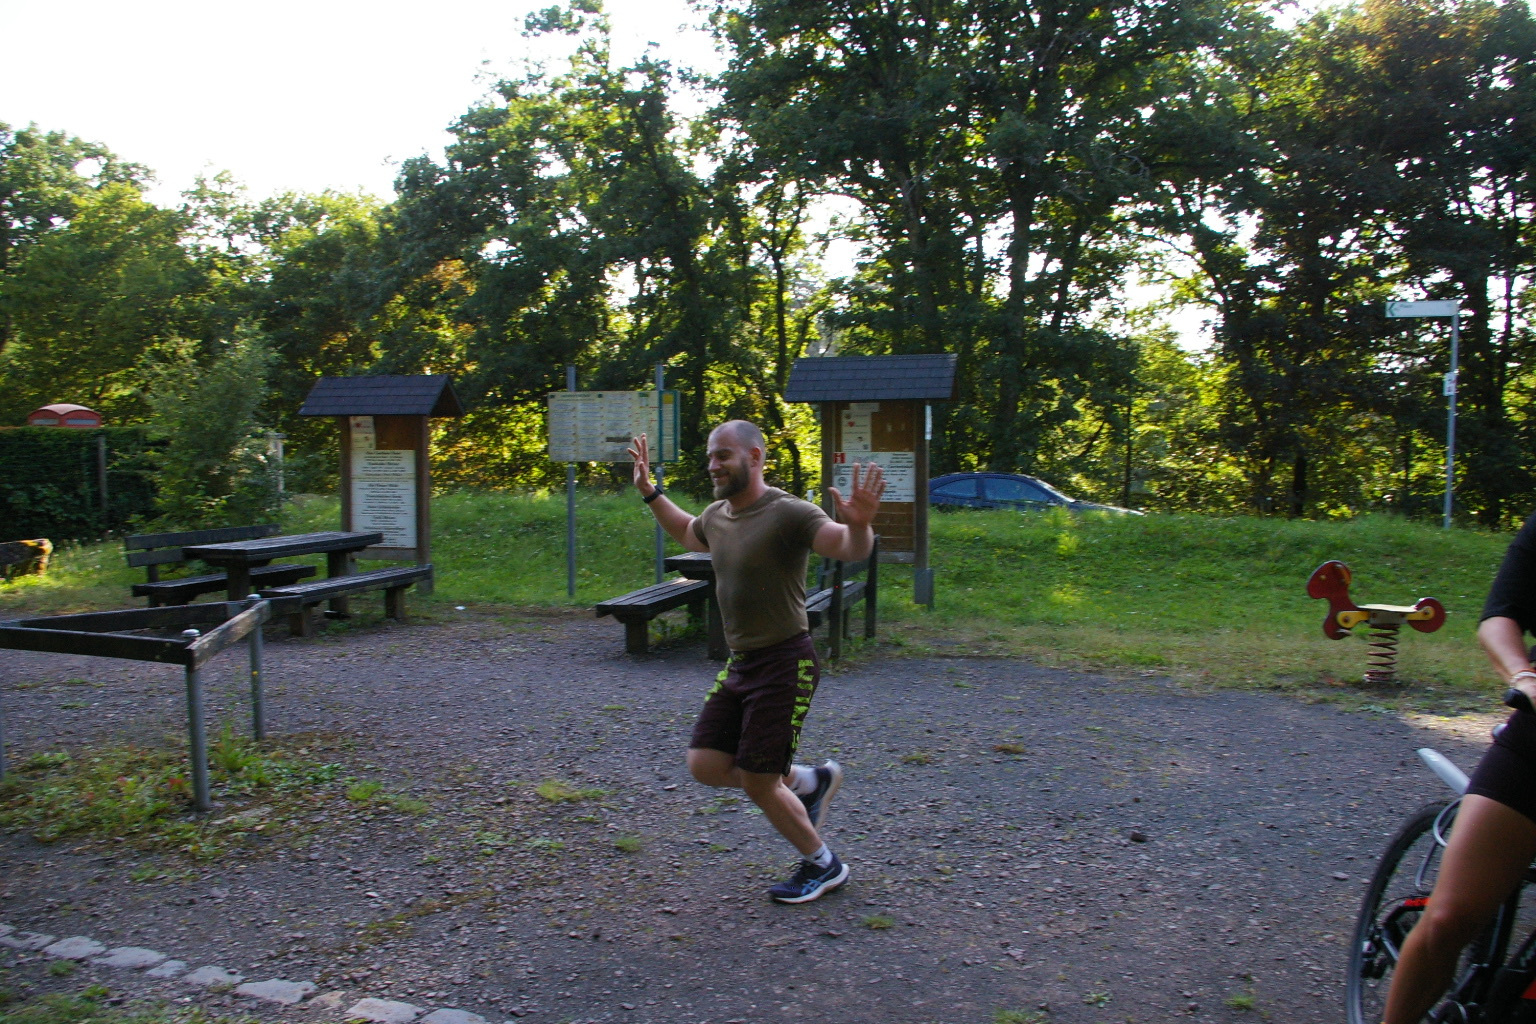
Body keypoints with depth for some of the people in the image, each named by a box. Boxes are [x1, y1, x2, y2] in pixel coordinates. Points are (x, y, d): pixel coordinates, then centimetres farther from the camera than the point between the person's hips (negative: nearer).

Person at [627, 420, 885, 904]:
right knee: (705, 765, 6)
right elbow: (687, 532, 32)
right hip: (740, 664, 8)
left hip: (785, 664, -8)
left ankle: (822, 865, 24)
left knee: (756, 784, -3)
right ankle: (810, 781, 27)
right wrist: (650, 492, 24)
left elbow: (851, 549, -30)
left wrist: (859, 525, -51)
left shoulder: (787, 514, -18)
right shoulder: (716, 516, 8)